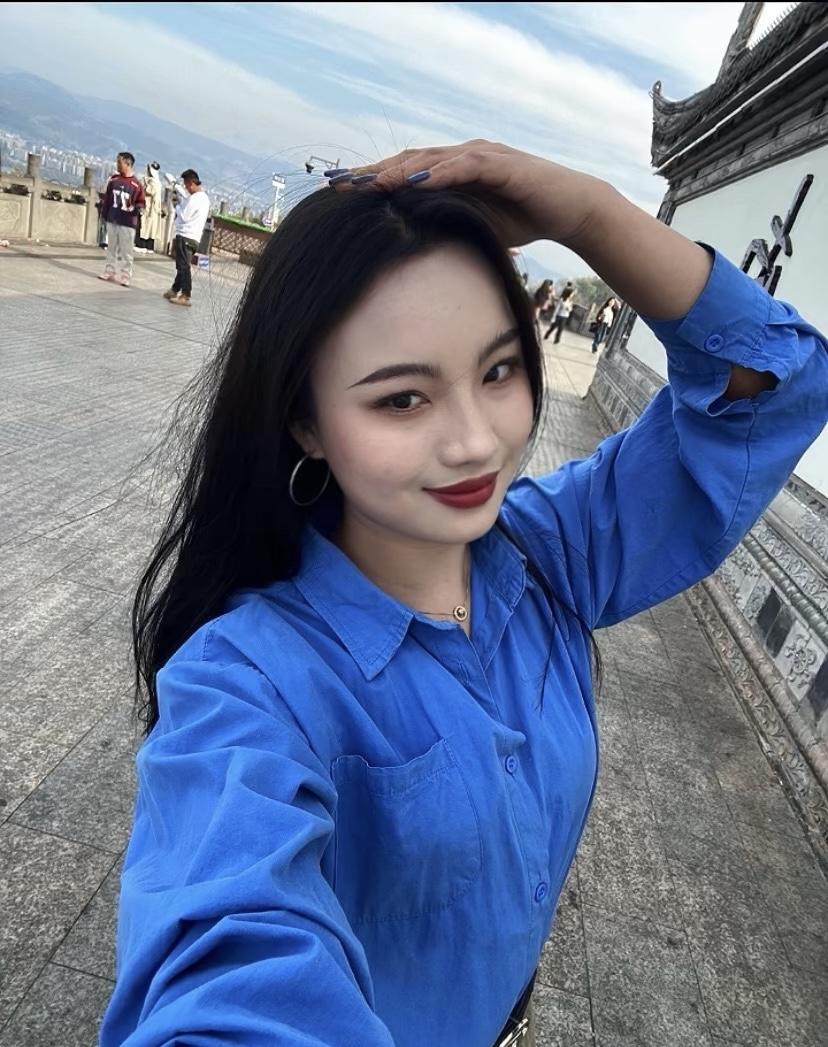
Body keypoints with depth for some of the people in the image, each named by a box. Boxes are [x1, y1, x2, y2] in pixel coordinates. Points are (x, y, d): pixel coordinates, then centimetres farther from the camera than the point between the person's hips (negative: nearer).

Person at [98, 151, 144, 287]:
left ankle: (125, 277, 4)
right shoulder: (113, 180, 6)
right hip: (112, 220, 5)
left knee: (127, 251, -1)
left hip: (128, 223, -5)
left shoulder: (136, 184, -8)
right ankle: (109, 272, 22)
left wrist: (134, 208, -22)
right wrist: (104, 214, 11)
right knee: (111, 248, 13)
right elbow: (107, 199, 12)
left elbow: (141, 202, -3)